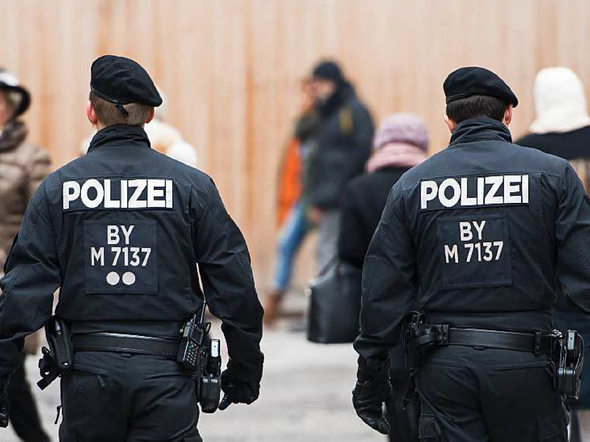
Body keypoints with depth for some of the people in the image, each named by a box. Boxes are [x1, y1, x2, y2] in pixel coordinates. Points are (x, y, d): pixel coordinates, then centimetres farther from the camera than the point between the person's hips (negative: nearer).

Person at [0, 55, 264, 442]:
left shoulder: (58, 188, 2)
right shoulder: (192, 185, 1)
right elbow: (233, 283, 3)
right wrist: (244, 368, 13)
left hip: (87, 370, 1)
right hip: (166, 373, -1)